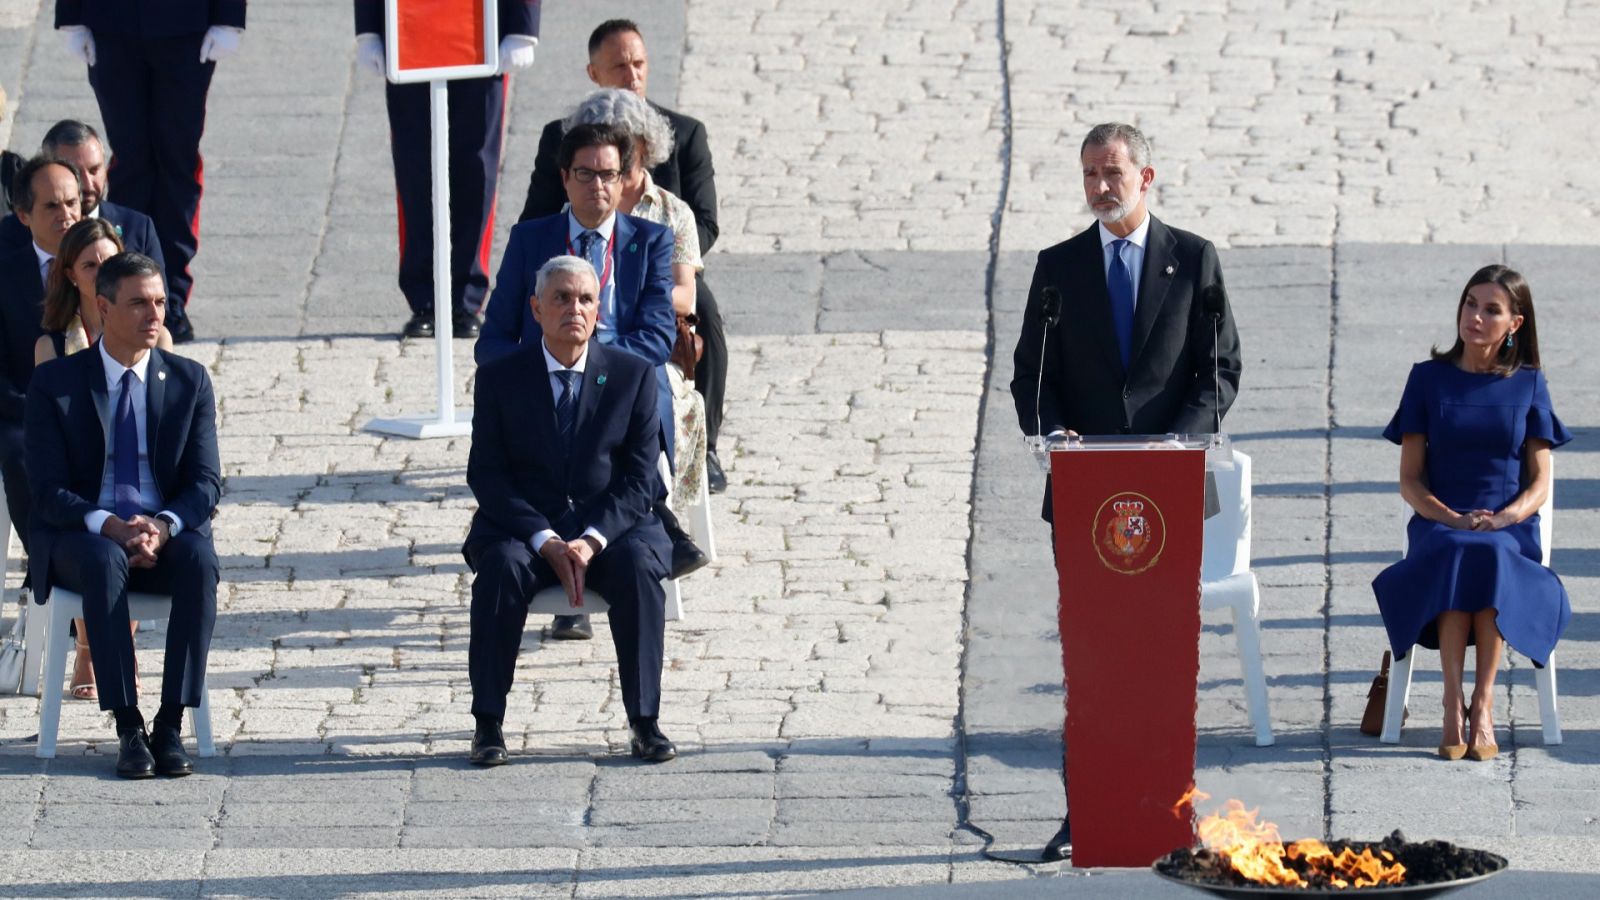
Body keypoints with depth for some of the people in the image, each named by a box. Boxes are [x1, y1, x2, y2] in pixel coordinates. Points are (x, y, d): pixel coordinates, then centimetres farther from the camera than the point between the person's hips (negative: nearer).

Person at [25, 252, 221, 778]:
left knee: (200, 560, -33)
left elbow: (205, 482, 1)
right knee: (103, 561, -38)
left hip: (167, 535, 2)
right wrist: (107, 525, -25)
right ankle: (128, 729, -37)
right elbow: (49, 492, -6)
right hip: (83, 537, -2)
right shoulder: (55, 383, 1)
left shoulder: (189, 381, 7)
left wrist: (163, 526, -21)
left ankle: (170, 725, -33)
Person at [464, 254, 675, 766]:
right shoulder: (499, 378, 3)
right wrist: (545, 541, -17)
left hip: (609, 528, 0)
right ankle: (488, 725, -27)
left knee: (638, 567, -31)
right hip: (521, 526, 0)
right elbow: (486, 476, -3)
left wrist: (591, 540, -18)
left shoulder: (633, 375, 3)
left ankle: (644, 722, -25)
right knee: (501, 567, -33)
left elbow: (639, 480, -1)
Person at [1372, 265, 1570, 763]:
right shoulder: (1429, 378, 9)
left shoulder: (1529, 384, 11)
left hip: (1510, 530, 0)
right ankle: (1453, 704, -38)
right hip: (1438, 524, 0)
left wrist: (1503, 518, -14)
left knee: (1487, 555, -37)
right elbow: (1409, 480, 5)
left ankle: (1482, 703, -35)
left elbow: (1539, 482, 7)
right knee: (1455, 555, -36)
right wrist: (1453, 519, -13)